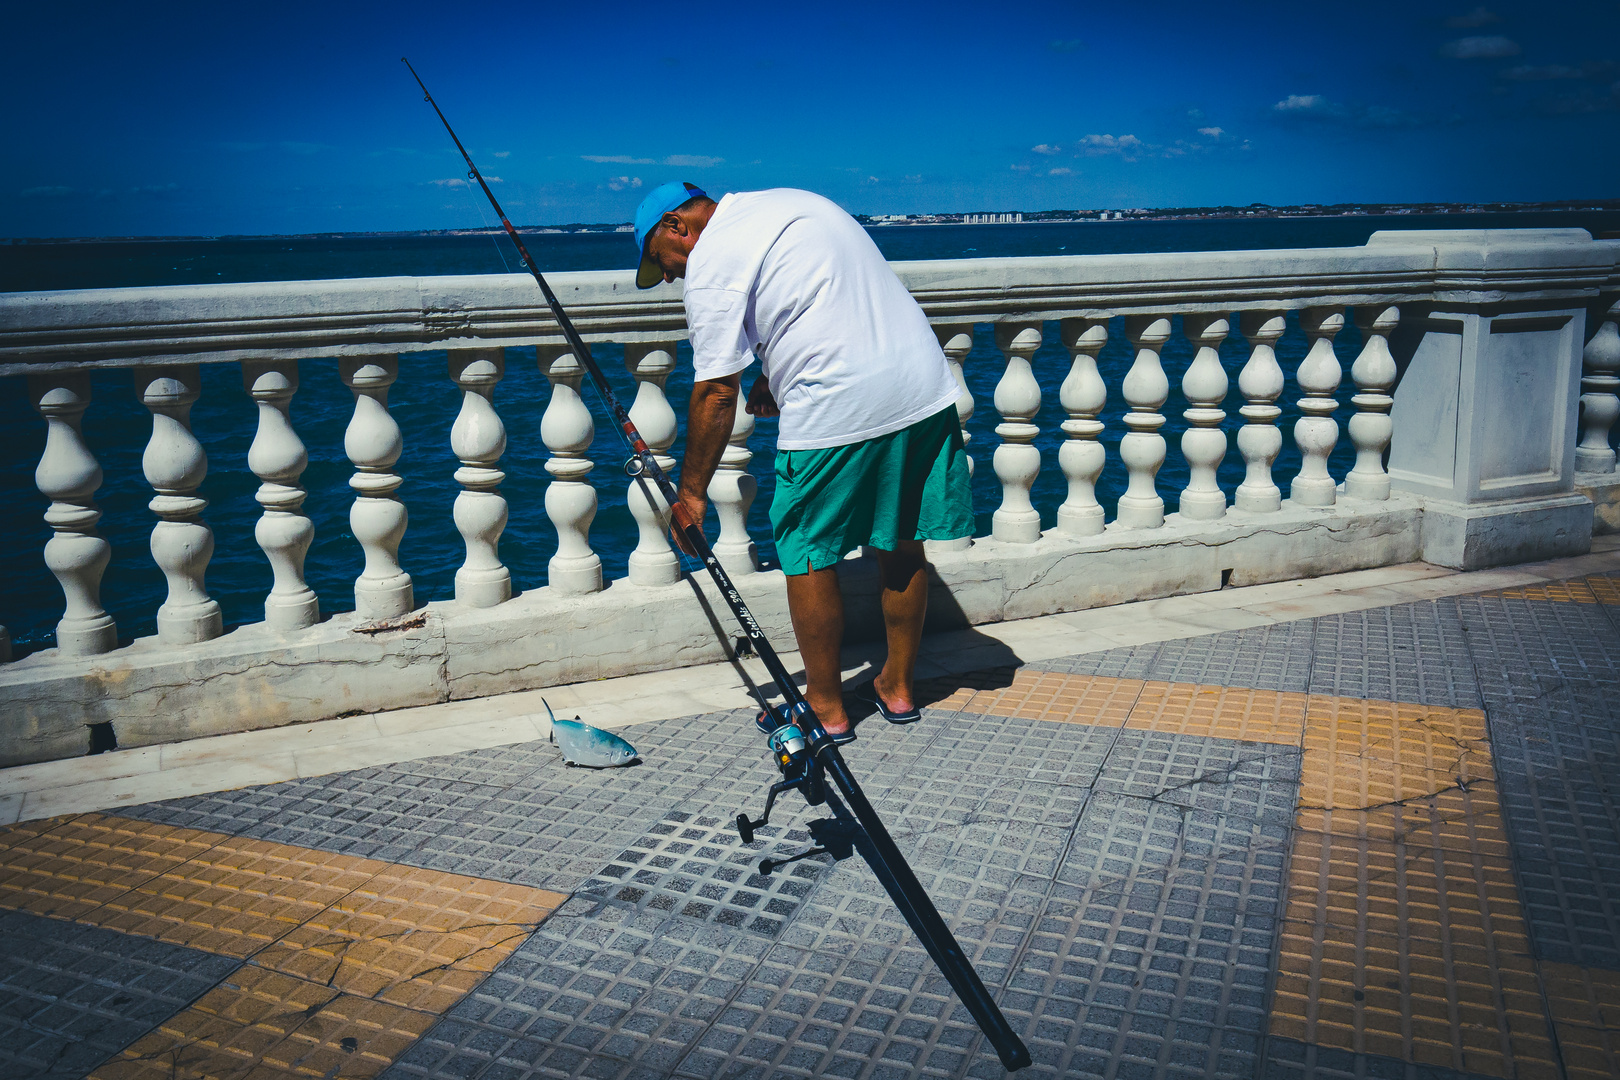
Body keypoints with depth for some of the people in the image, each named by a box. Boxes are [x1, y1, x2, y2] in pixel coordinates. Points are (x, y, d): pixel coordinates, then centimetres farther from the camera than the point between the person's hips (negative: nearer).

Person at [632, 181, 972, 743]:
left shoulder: (711, 261, -5)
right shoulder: (792, 201, 21)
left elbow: (716, 392, -7)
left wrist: (692, 491, 1)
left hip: (838, 411, -9)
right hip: (927, 385, 9)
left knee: (807, 556, 6)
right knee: (901, 545, 16)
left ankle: (826, 707, 17)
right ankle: (899, 688, 30)